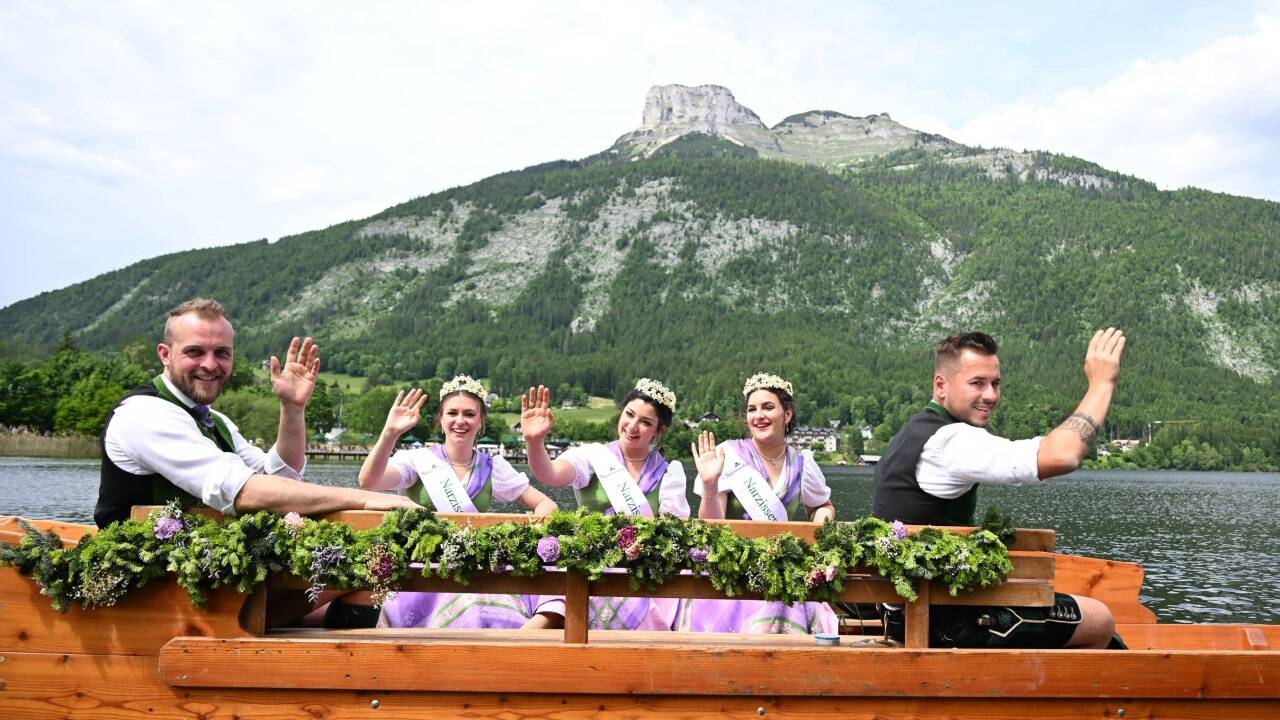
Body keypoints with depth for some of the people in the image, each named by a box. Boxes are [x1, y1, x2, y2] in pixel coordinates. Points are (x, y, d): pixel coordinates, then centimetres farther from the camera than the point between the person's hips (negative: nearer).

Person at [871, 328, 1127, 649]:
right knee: (1100, 621, 5)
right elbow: (1061, 456, -34)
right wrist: (1101, 383, -20)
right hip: (948, 621, -10)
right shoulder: (950, 441, -23)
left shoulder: (913, 434, 11)